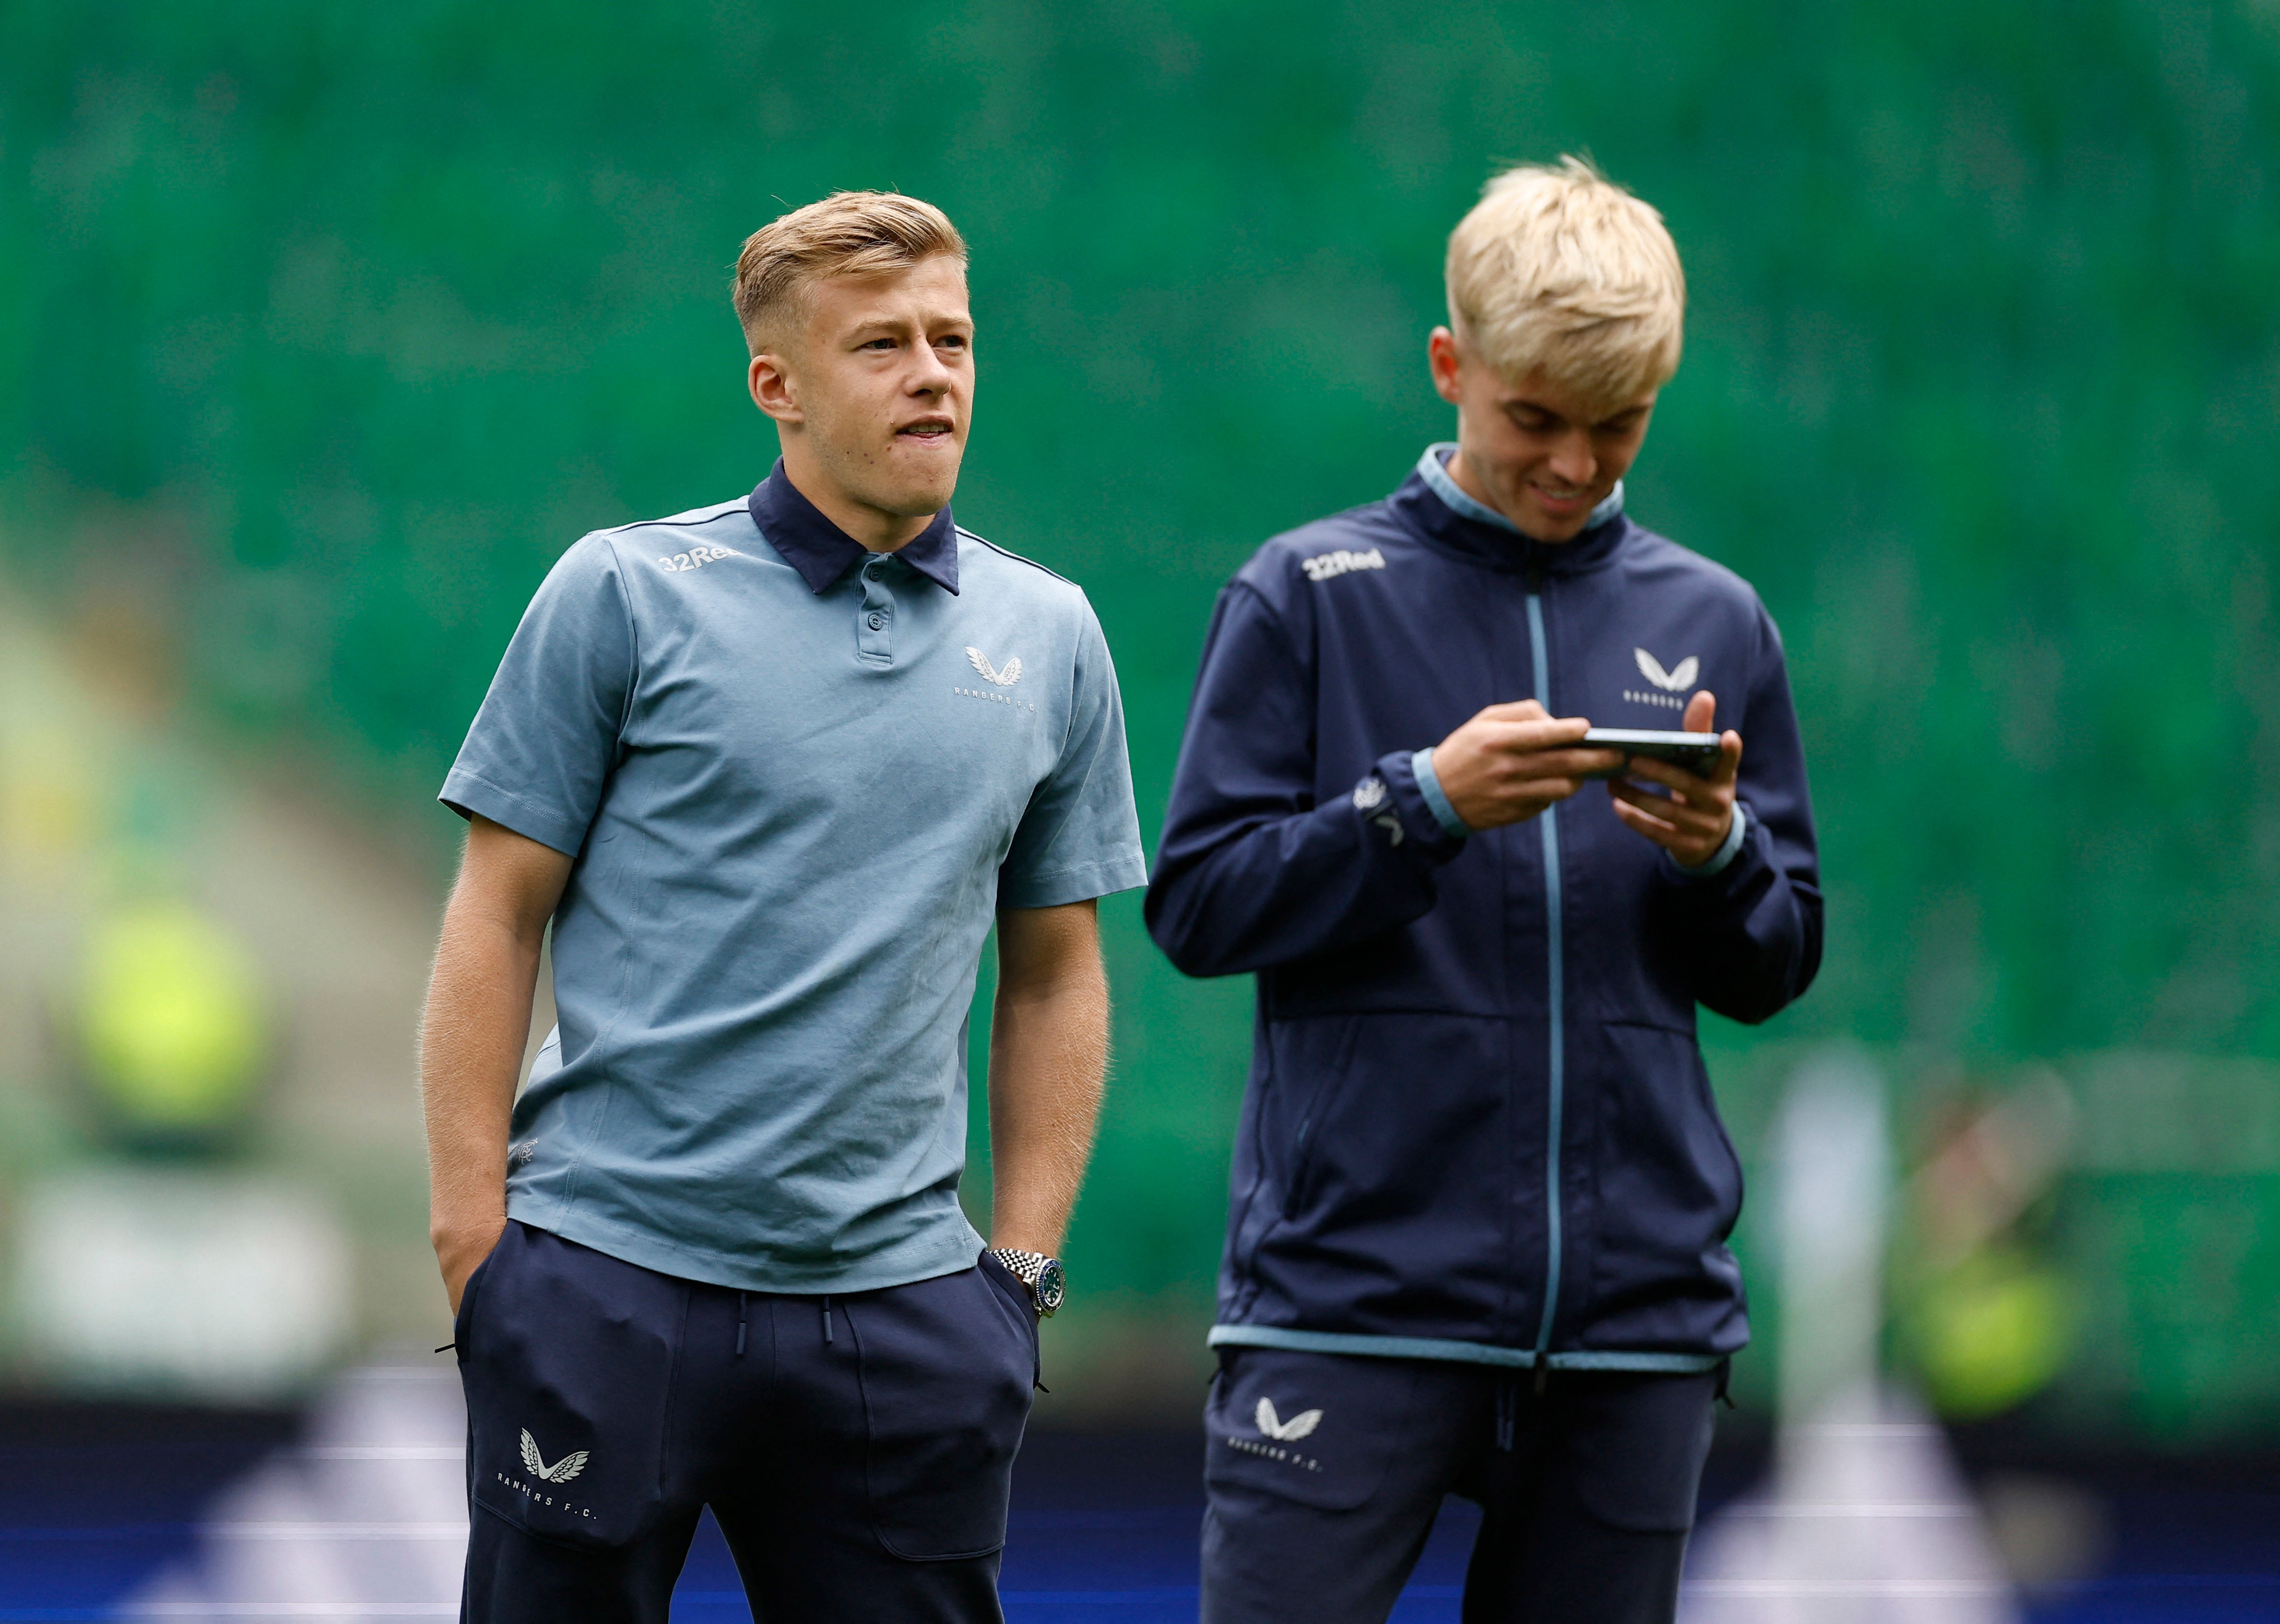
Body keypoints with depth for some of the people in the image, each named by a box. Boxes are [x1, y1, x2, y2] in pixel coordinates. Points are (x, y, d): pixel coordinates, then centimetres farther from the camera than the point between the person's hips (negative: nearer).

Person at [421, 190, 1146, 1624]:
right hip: (611, 1277, -3)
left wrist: (1023, 1265, 9)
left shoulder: (1050, 637, 11)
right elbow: (497, 923, 0)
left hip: (897, 1304, 3)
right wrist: (472, 1226, -6)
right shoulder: (625, 594, 0)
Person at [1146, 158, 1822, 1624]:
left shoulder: (1712, 623, 12)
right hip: (1354, 1281, -3)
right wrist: (1425, 803, -14)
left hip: (1637, 1302, 3)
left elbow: (1775, 968, 14)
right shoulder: (1312, 596, 3)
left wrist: (1719, 851, -8)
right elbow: (1197, 908, -2)